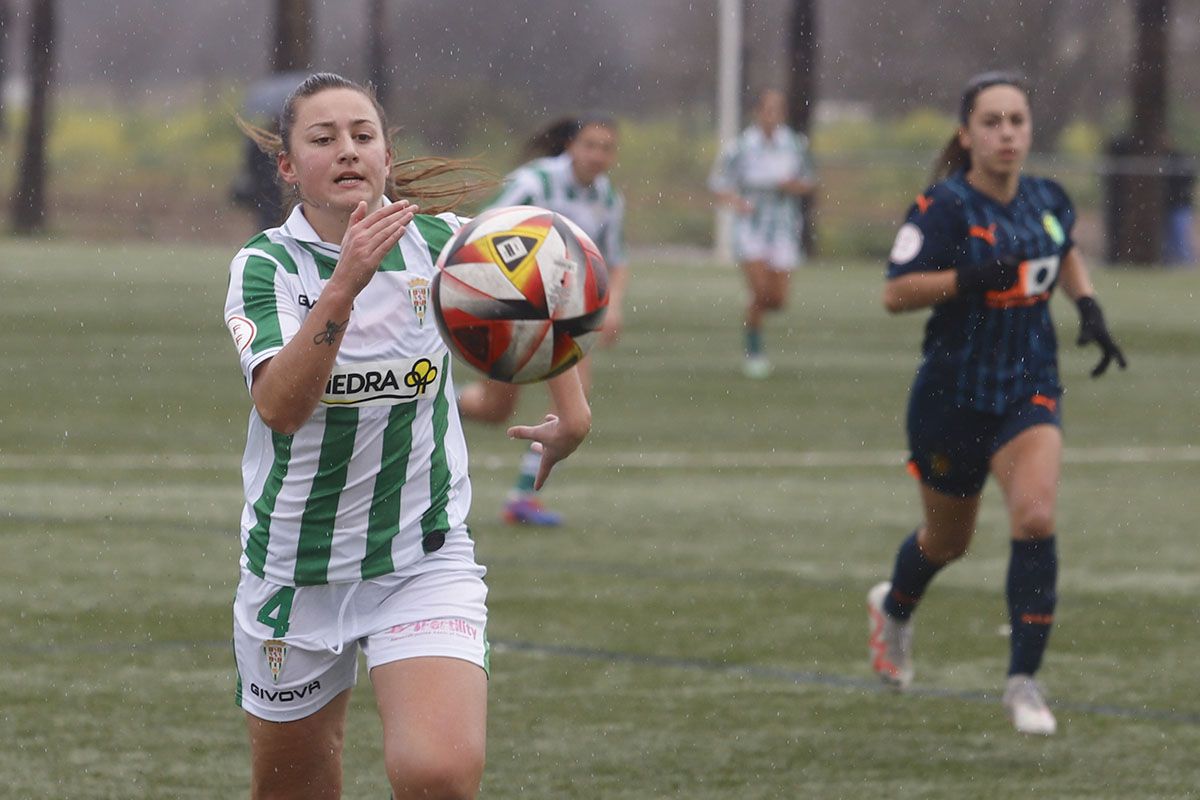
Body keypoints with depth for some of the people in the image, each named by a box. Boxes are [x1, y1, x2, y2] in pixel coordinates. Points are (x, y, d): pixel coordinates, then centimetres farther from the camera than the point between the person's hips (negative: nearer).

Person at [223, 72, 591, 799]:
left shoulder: (439, 242, -5)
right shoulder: (266, 266, -10)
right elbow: (280, 407, -27)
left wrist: (573, 412, 14)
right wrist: (345, 285, -36)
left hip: (424, 563, -1)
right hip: (294, 569, 1)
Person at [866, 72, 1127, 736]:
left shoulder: (1049, 201, 0)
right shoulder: (945, 207, -15)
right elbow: (895, 293, -20)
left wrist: (1088, 307, 7)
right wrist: (970, 276, -31)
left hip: (1030, 388, 3)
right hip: (953, 394, -2)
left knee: (1035, 516, -20)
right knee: (948, 538, 16)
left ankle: (1024, 682, -12)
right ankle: (894, 608, 52)